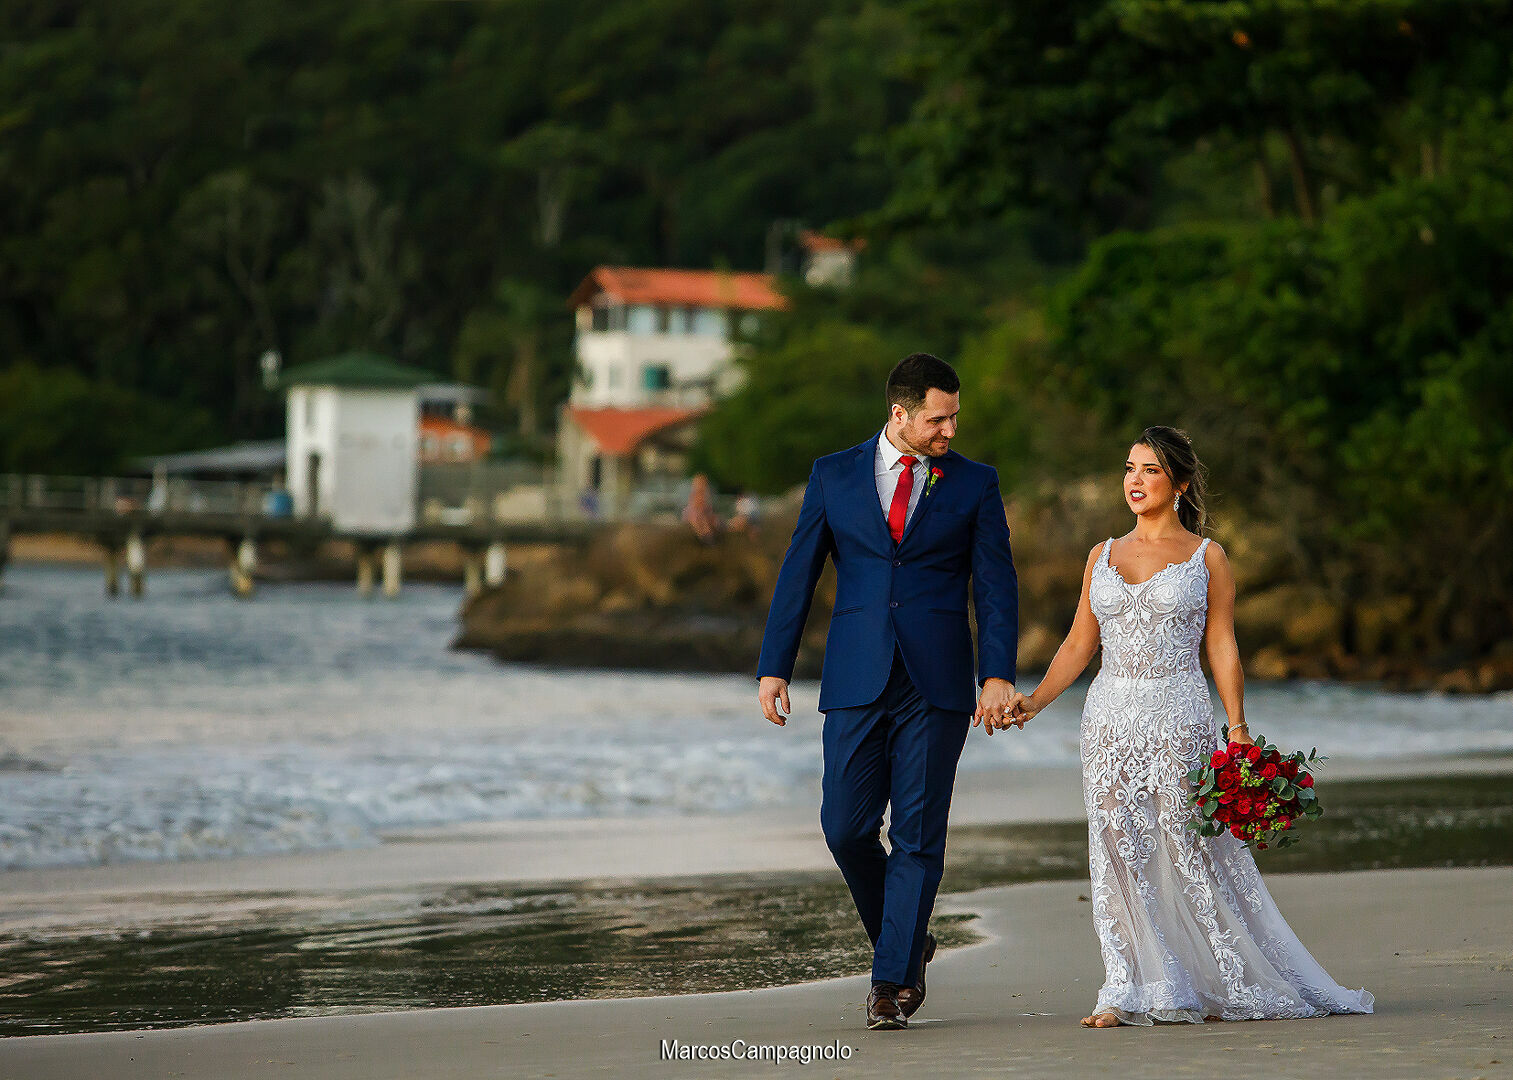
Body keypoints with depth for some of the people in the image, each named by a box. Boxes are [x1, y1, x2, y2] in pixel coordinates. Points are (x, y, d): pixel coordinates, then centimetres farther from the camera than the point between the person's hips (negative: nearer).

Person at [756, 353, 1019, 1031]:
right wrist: (774, 667, 2)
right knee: (846, 828, -3)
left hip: (936, 685, -1)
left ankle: (892, 980, 4)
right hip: (857, 682, 1)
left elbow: (996, 585, 2)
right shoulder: (835, 476, 7)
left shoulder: (973, 485, 6)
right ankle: (906, 942, 21)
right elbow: (798, 574, 9)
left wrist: (997, 674, -10)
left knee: (918, 836, -3)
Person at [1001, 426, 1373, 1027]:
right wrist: (1033, 701, 0)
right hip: (1111, 718, 4)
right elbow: (1079, 646, 12)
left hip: (1180, 718, -3)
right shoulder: (1103, 556, 13)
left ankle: (1240, 984, 11)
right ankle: (1130, 993, 0)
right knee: (1119, 851, -2)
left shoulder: (1206, 557, 3)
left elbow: (1222, 649, 1)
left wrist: (1238, 730, -6)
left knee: (1192, 850, -3)